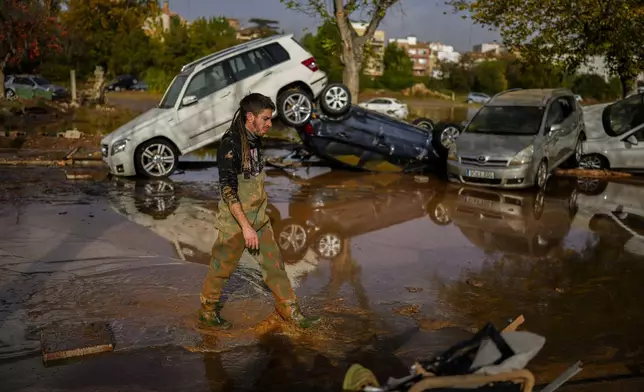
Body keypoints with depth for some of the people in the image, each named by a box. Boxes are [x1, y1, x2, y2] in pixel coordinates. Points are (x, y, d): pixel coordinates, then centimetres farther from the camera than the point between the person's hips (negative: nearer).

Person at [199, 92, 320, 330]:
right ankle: (207, 311, 29)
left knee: (274, 264, 10)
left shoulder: (255, 140, 6)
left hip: (259, 218, 8)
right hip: (235, 221, -8)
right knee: (222, 268, 9)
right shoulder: (231, 145, -21)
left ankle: (290, 310, 20)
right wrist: (246, 226, -25)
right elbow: (228, 190, -25)